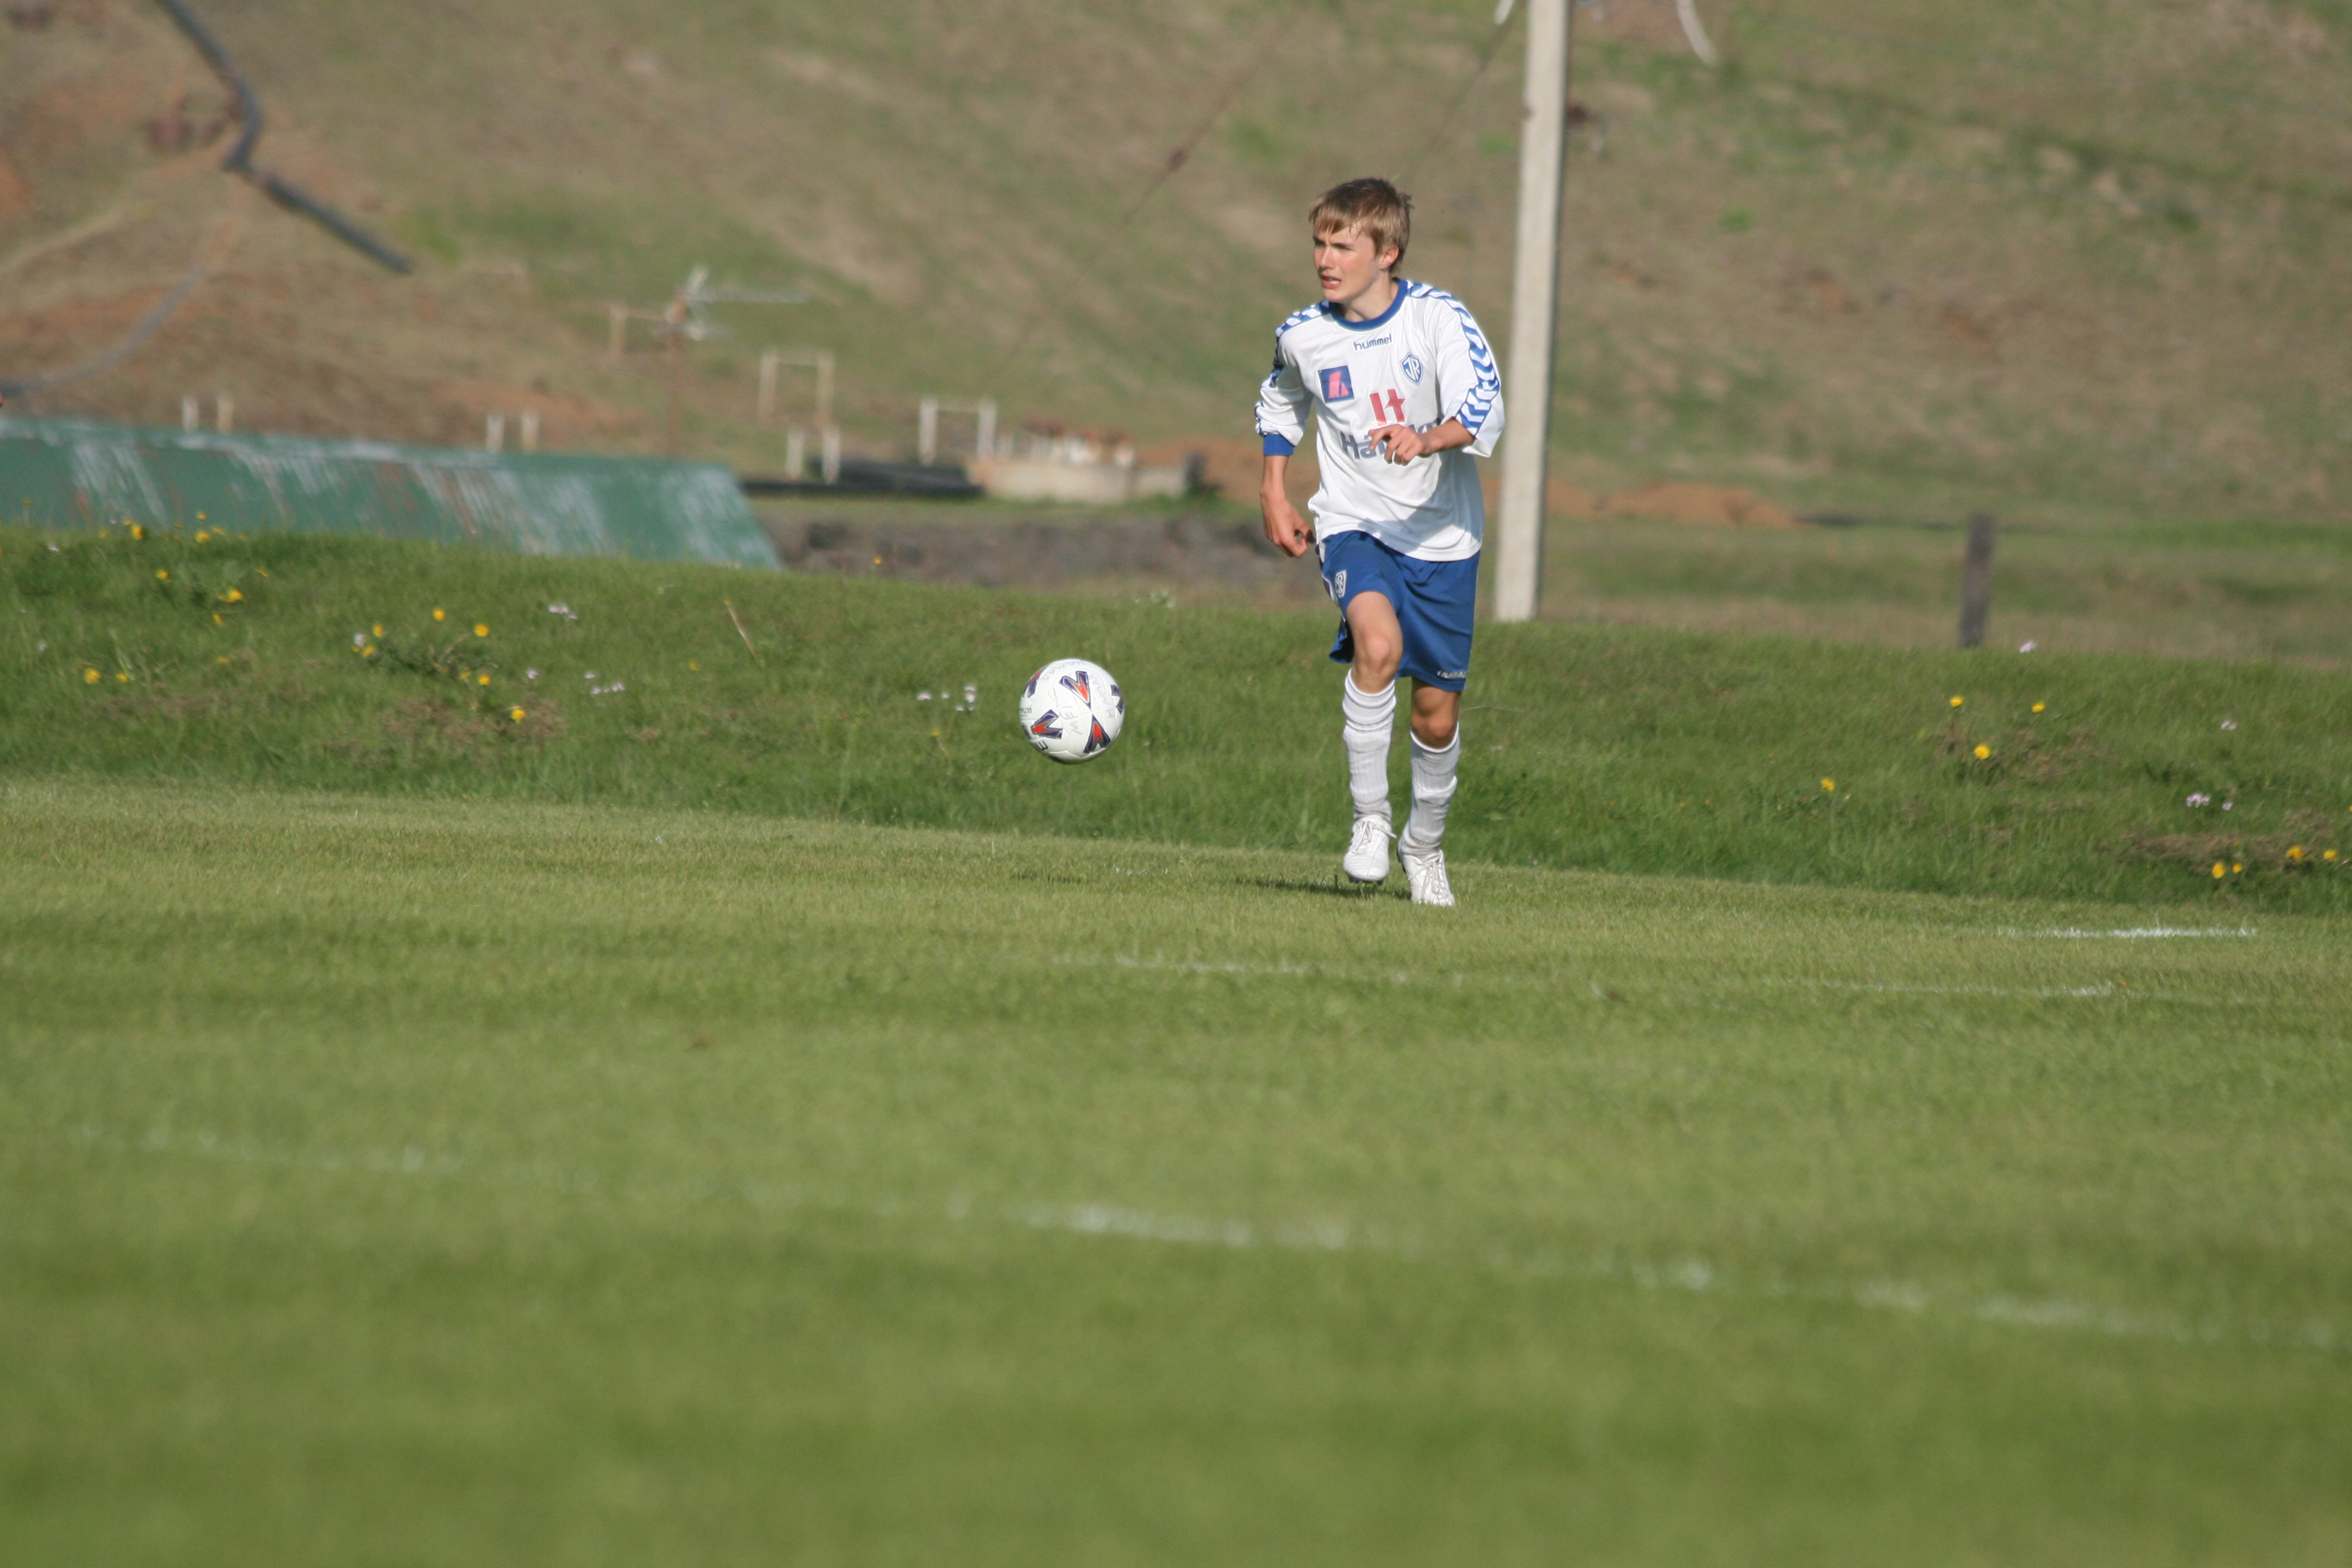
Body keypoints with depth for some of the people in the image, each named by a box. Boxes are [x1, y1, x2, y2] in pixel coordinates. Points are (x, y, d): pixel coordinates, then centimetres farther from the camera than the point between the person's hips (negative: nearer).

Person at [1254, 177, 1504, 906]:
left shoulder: (1439, 319, -13)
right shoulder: (1302, 335, -3)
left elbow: (1485, 411, -27)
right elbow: (1280, 404, 20)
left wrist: (1429, 439, -46)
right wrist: (1273, 494, 12)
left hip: (1441, 536, 0)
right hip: (1353, 524, 0)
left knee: (1437, 715, 6)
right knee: (1377, 642, -31)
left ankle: (1424, 844, 34)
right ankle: (1370, 818, -19)